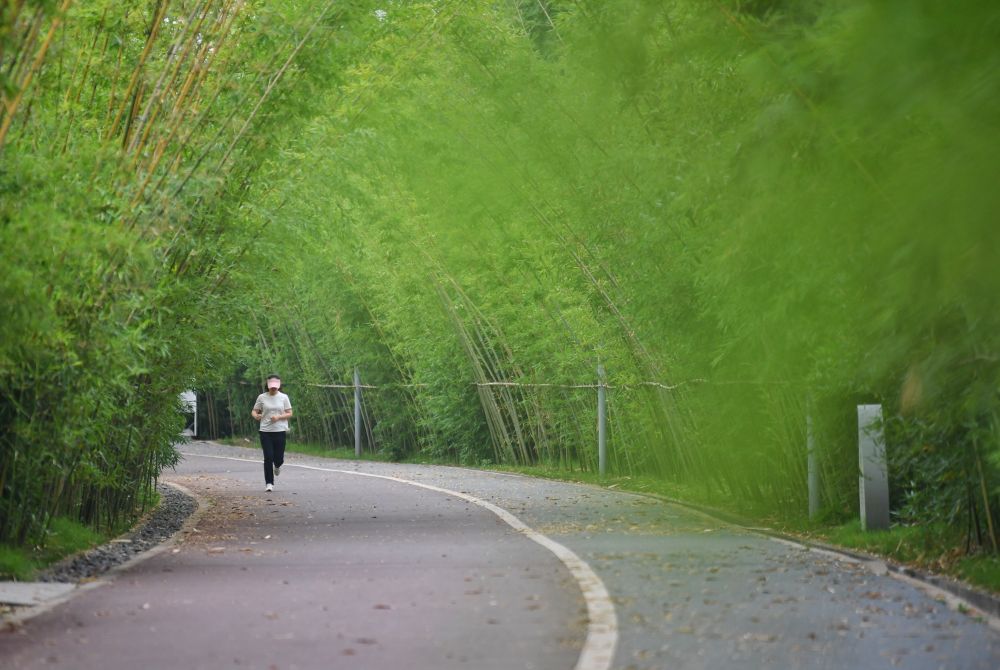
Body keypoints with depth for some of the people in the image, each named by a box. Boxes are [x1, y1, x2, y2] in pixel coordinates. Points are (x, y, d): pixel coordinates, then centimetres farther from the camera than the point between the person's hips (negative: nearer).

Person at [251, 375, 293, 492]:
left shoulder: (283, 397, 4)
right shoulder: (262, 397, 4)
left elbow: (289, 414, 3)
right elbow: (254, 411, 9)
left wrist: (278, 417, -15)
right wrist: (256, 415, -16)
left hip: (280, 431, 0)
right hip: (266, 432, 0)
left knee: (278, 458, 2)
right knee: (268, 457, -7)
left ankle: (277, 466, 41)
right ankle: (269, 483, 2)